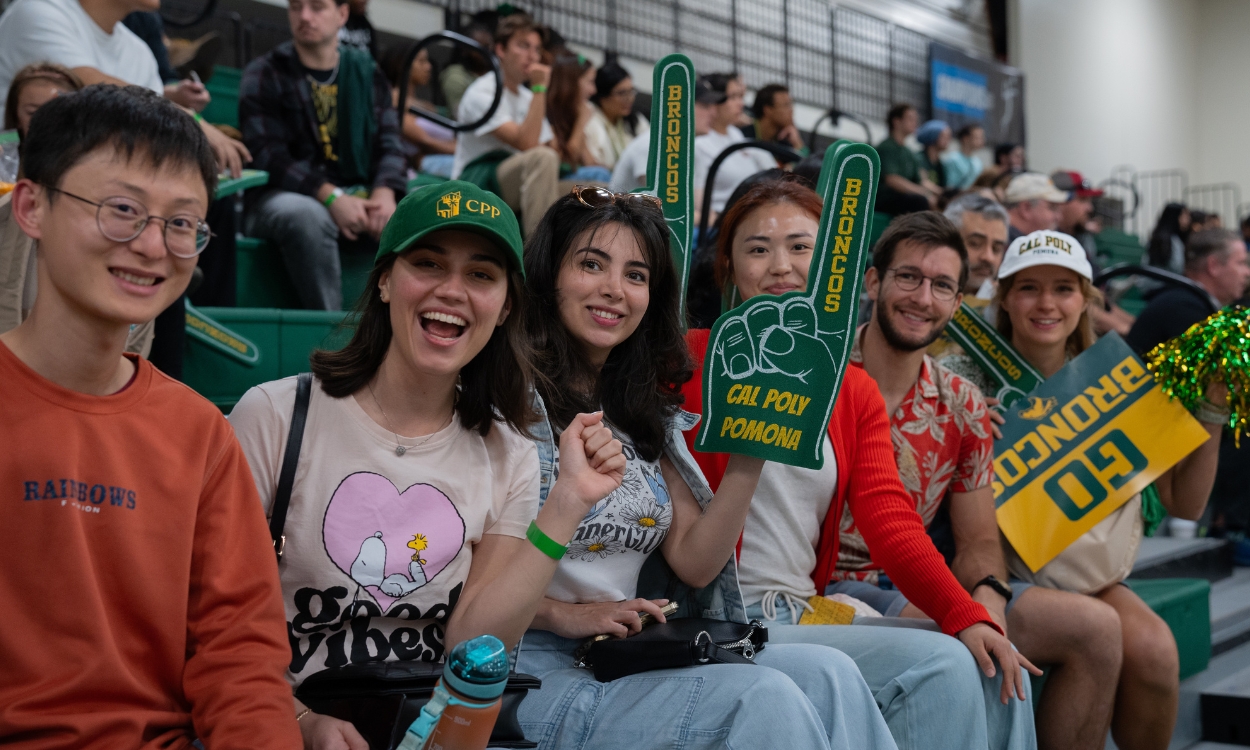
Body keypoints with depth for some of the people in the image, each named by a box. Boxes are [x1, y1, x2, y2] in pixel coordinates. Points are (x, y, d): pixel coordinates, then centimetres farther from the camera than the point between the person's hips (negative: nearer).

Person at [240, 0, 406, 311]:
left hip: (358, 195, 4)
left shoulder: (367, 73, 13)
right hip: (286, 196, -3)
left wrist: (384, 192, -18)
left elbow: (388, 142, 6)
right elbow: (269, 155, -10)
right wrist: (331, 197, -25)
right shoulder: (264, 75, 2)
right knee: (309, 216, -38)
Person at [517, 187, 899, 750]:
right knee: (765, 698, -24)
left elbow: (695, 565, 7)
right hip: (532, 669, -6)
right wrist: (564, 614, -19)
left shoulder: (645, 415, 15)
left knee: (825, 674, -15)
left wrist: (747, 463, -3)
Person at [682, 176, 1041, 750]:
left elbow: (889, 519, 3)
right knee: (939, 666, -20)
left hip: (809, 614, 7)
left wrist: (967, 616, -10)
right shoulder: (693, 361, -3)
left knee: (996, 666, -7)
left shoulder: (855, 391, 14)